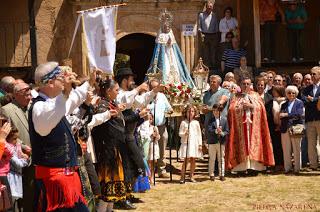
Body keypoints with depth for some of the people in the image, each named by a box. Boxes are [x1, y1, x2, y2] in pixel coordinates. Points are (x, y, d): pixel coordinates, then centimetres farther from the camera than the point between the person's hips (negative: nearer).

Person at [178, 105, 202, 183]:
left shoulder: (196, 123, 7)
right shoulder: (183, 122, 1)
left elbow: (199, 134, 9)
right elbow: (180, 133, 1)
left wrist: (200, 144, 5)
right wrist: (184, 134, -20)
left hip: (194, 144, 2)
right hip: (186, 143, -2)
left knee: (193, 160, 5)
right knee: (185, 160, -4)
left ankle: (191, 176, 14)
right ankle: (182, 177, 1)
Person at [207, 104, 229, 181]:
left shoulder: (224, 120, 4)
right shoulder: (211, 120, 2)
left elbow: (227, 131, 2)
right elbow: (209, 130, -10)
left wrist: (222, 133, -18)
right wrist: (216, 131, -27)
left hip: (221, 142, 1)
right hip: (212, 142, 0)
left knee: (221, 159, 6)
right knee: (212, 159, 5)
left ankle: (221, 174, 12)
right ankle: (211, 175, 12)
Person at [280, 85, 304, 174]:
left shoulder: (299, 103, 4)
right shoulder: (284, 104, 18)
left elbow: (299, 114, -11)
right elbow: (280, 116, 9)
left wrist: (286, 115, -12)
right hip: (285, 129, 4)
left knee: (296, 150, 0)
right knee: (286, 150, 4)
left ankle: (297, 168, 6)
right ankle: (287, 167, 10)